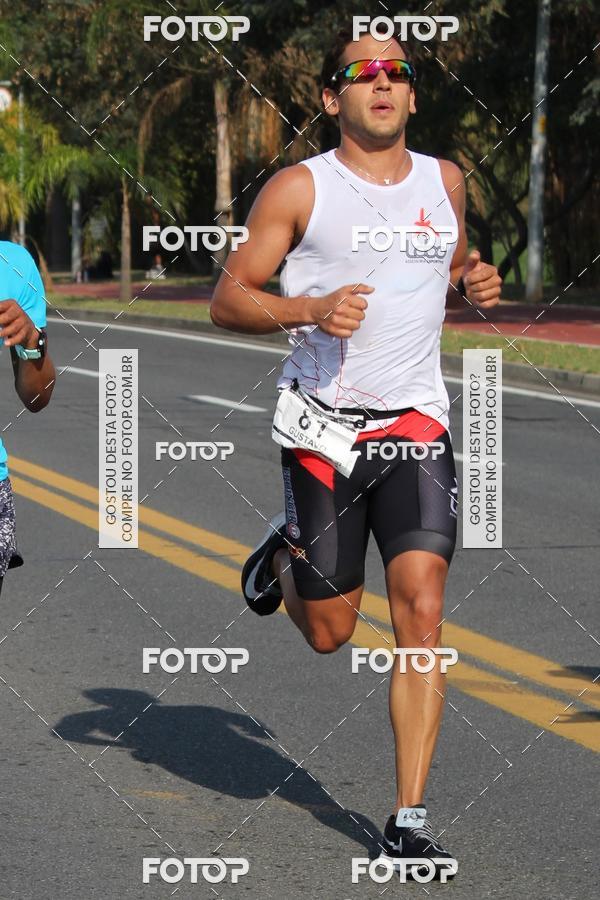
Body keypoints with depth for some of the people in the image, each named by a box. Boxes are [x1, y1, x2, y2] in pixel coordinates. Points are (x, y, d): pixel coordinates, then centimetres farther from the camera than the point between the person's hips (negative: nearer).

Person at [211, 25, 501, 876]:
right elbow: (228, 299, -2)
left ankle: (410, 816, -6)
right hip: (323, 428, -2)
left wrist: (474, 283, 4)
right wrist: (311, 310, -19)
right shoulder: (299, 188, -3)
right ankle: (283, 552, 42)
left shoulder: (444, 182, 10)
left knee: (422, 612, -12)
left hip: (417, 426, 2)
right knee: (329, 631, 6)